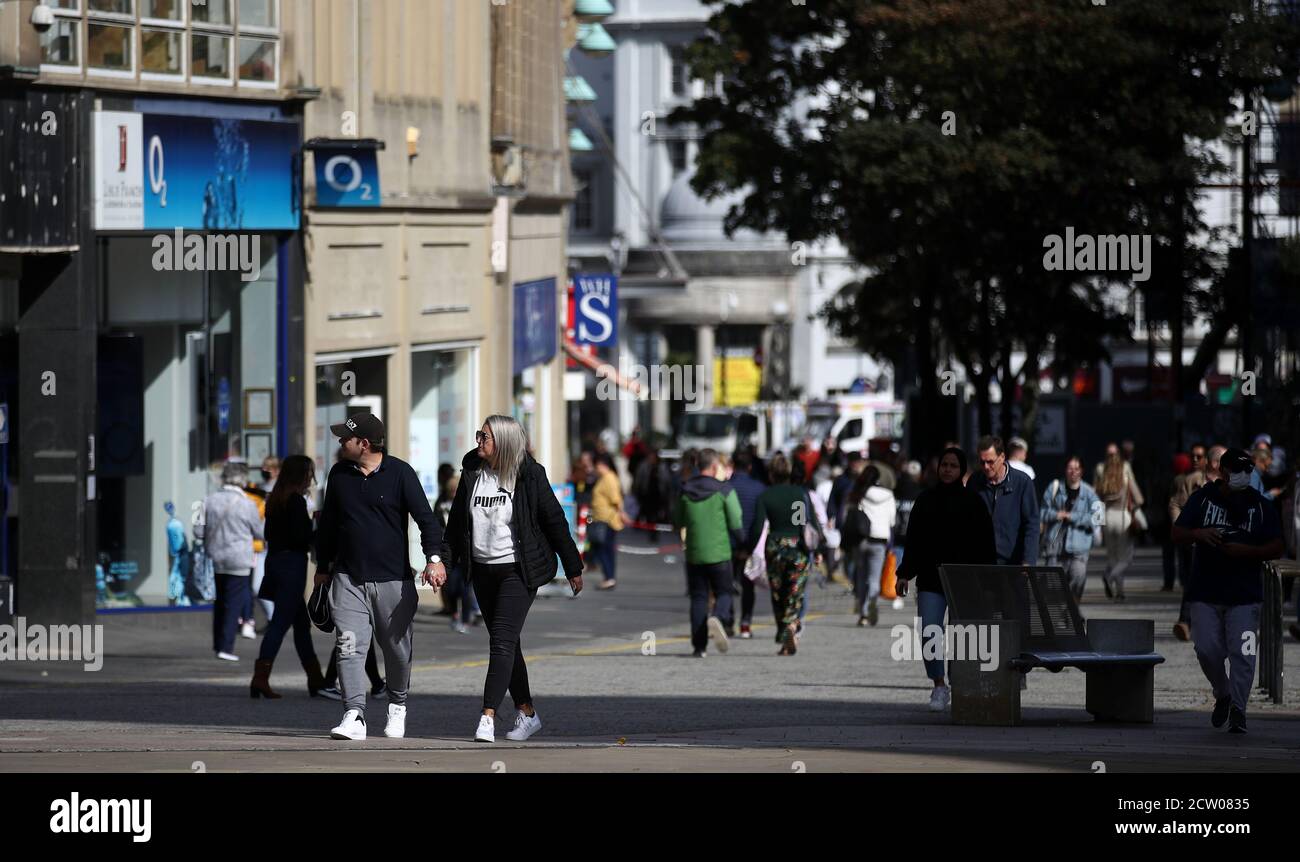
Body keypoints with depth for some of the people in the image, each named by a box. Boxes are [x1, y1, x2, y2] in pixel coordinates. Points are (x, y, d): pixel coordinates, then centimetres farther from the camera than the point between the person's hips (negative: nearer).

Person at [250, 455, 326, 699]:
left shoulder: (274, 500, 12)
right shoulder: (296, 501, -13)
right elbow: (299, 538, -20)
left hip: (275, 560, 9)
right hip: (292, 563, -9)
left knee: (301, 622, 15)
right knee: (280, 622, -9)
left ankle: (315, 679, 20)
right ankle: (261, 677, -15)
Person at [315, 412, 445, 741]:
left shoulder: (400, 473, -4)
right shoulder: (339, 474, 9)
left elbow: (425, 517, -8)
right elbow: (328, 524, 20)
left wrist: (434, 557, -21)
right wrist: (323, 566, 23)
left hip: (393, 578, -2)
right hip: (348, 578, 2)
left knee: (396, 647, 10)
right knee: (350, 646, -12)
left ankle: (397, 706, 33)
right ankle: (354, 716, -17)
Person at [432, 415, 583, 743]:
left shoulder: (529, 476, -8)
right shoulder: (471, 474, 6)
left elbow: (555, 521, -2)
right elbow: (456, 522, 13)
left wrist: (573, 568, 1)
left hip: (517, 570, -6)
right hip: (482, 569, 6)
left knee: (502, 641, -14)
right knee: (506, 643, 11)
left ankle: (488, 717, -20)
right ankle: (526, 712, 22)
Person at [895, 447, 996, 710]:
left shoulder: (973, 503, 2)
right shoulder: (926, 500, 11)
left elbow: (986, 545, 1)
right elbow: (913, 540, 14)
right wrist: (905, 574, 9)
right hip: (930, 580, 2)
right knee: (930, 634, -9)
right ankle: (939, 687, 3)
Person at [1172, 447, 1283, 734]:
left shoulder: (1262, 506, 6)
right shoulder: (1202, 499, 8)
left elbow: (1276, 548, 3)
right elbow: (1177, 533, 5)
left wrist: (1246, 551, -15)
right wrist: (1198, 534, -17)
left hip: (1245, 595, -1)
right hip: (1204, 592, 1)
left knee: (1242, 653, -9)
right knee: (1207, 650, -6)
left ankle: (1238, 710, -1)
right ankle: (1222, 695, 19)